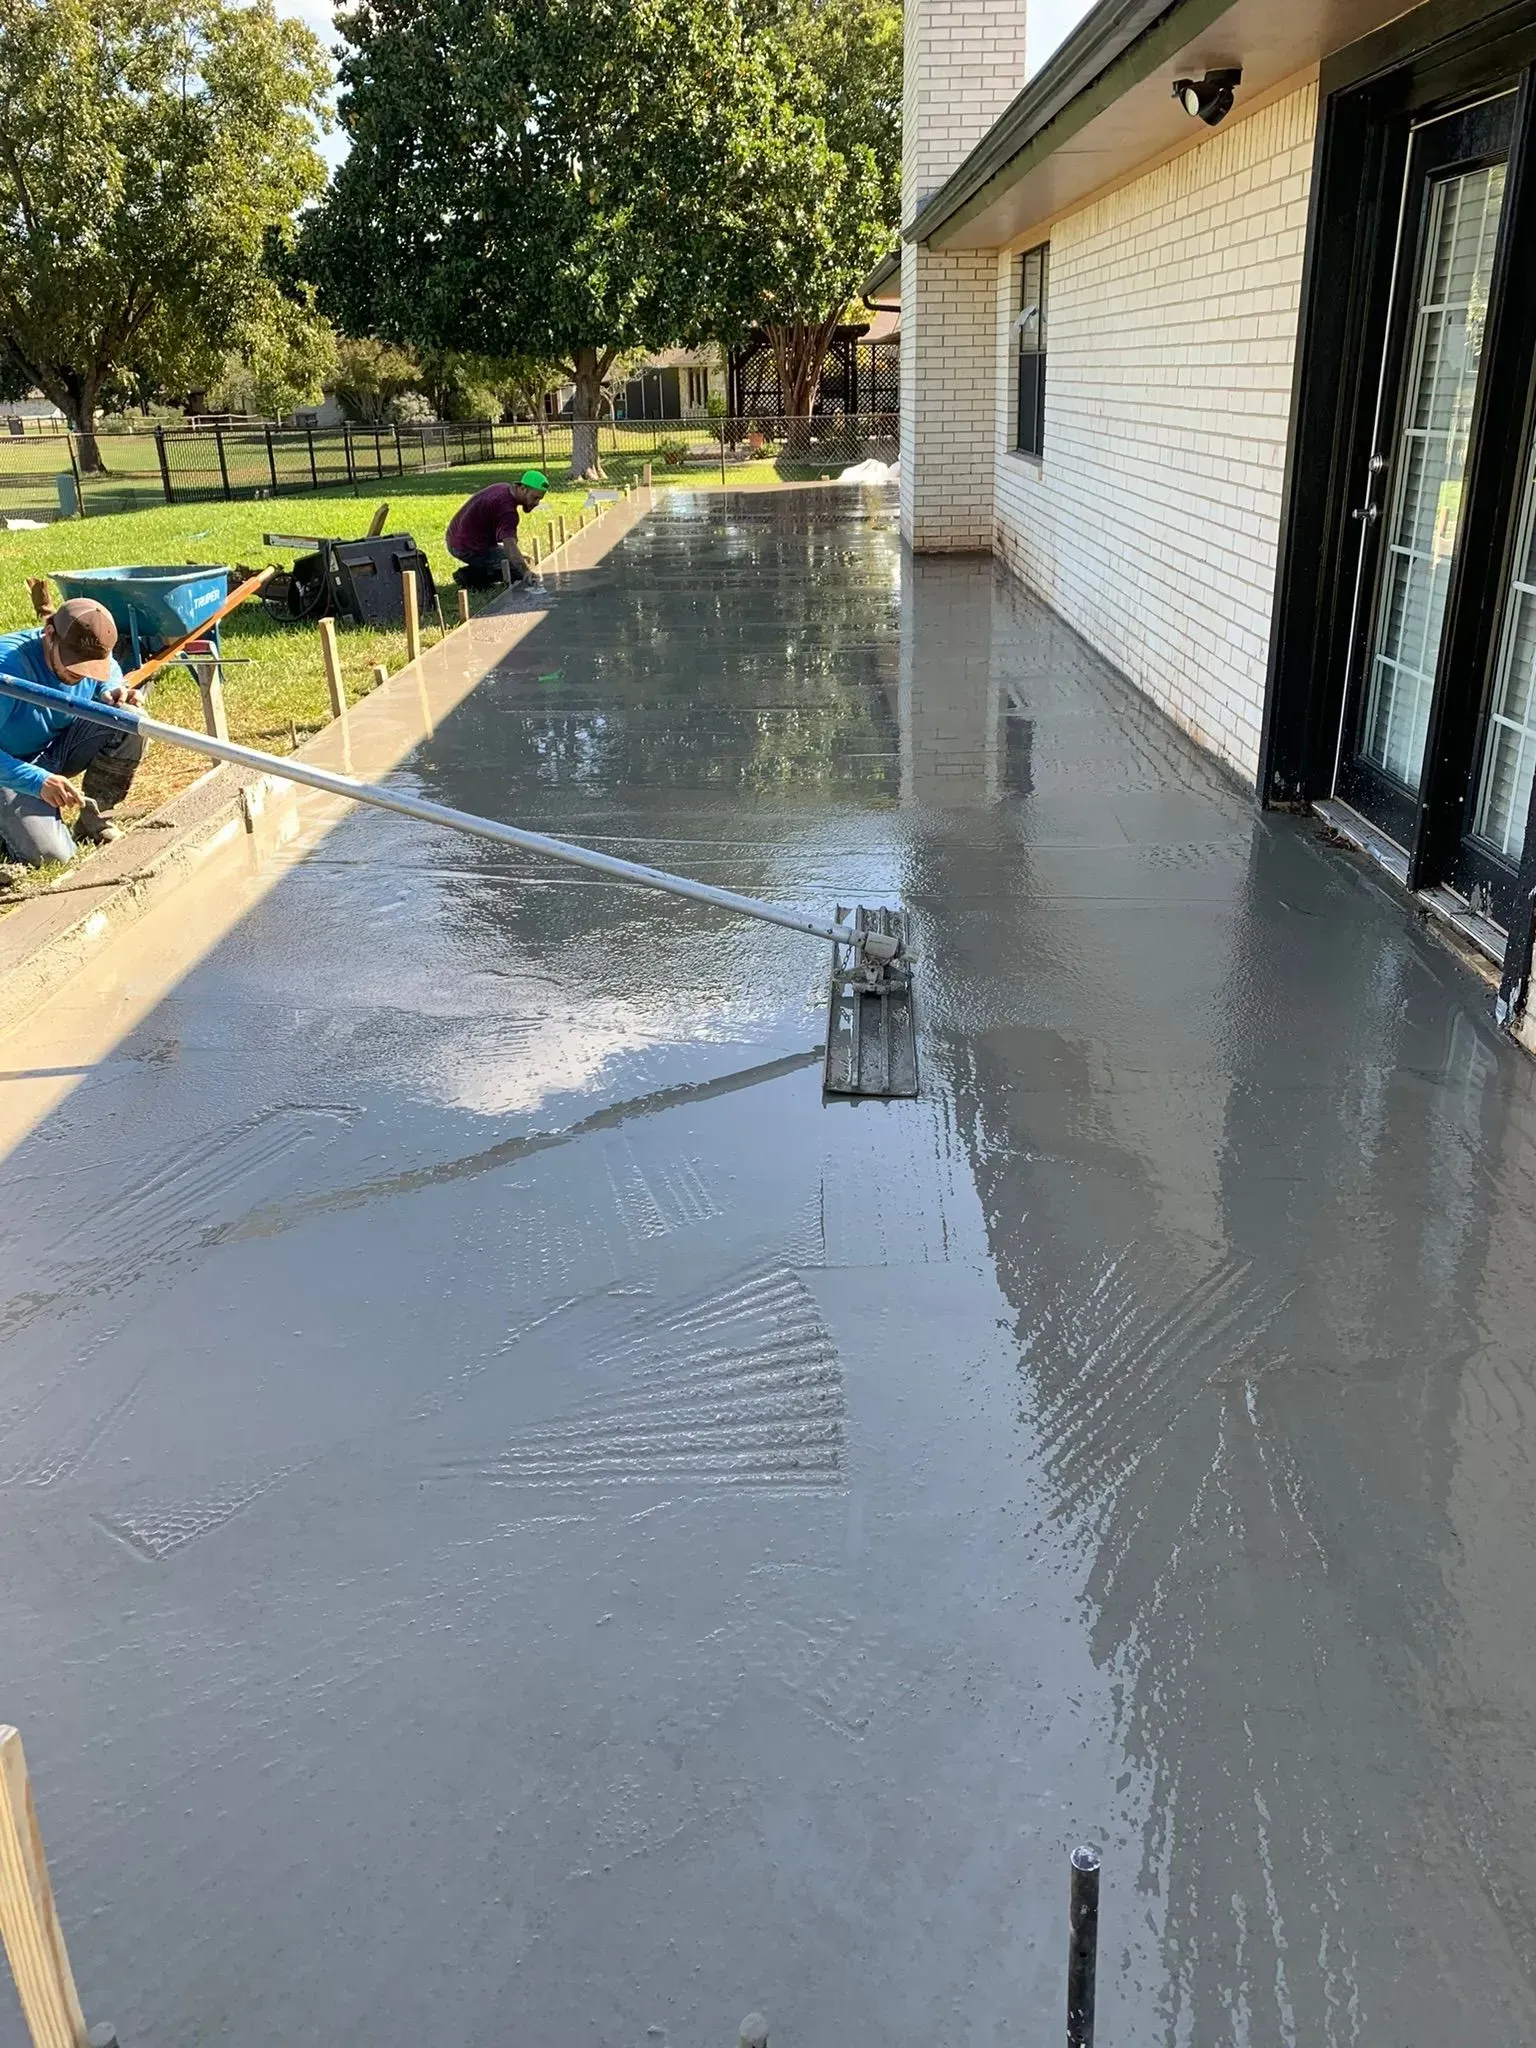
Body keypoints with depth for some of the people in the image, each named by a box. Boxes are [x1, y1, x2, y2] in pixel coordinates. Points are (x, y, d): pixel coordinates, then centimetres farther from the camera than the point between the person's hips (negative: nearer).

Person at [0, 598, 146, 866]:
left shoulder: (94, 654, -14)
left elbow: (112, 674, 13)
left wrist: (113, 692, -12)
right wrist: (38, 781, -46)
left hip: (60, 748, 6)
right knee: (52, 855, -24)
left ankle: (95, 822, -3)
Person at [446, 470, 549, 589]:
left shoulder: (504, 488, 6)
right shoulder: (507, 507, -26)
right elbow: (510, 545, -39)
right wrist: (526, 571, -52)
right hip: (468, 548, -10)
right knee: (519, 569, -7)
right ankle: (470, 576, -9)